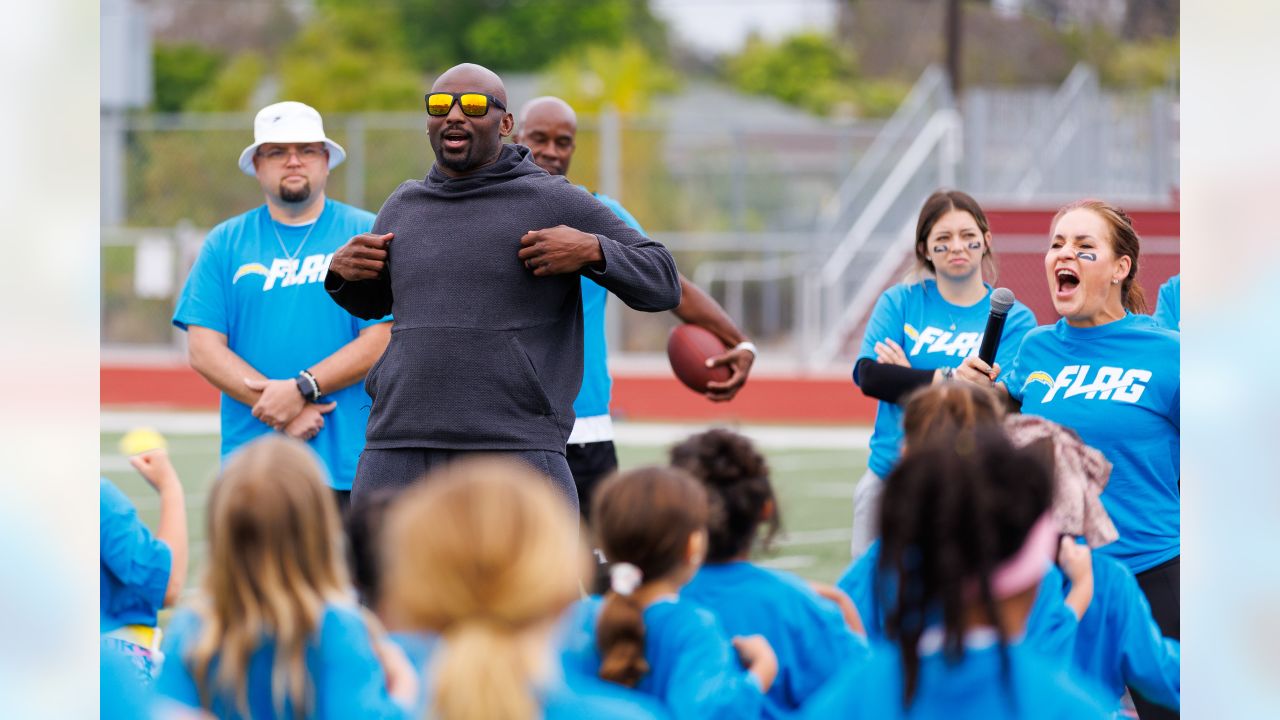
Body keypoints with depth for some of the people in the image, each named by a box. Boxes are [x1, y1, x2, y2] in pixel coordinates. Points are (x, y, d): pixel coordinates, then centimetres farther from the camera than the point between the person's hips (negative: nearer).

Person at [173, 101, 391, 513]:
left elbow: (381, 340, -3)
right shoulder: (225, 243, 11)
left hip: (347, 465, -1)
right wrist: (280, 413, -9)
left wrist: (301, 389, -13)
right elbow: (203, 349, 3)